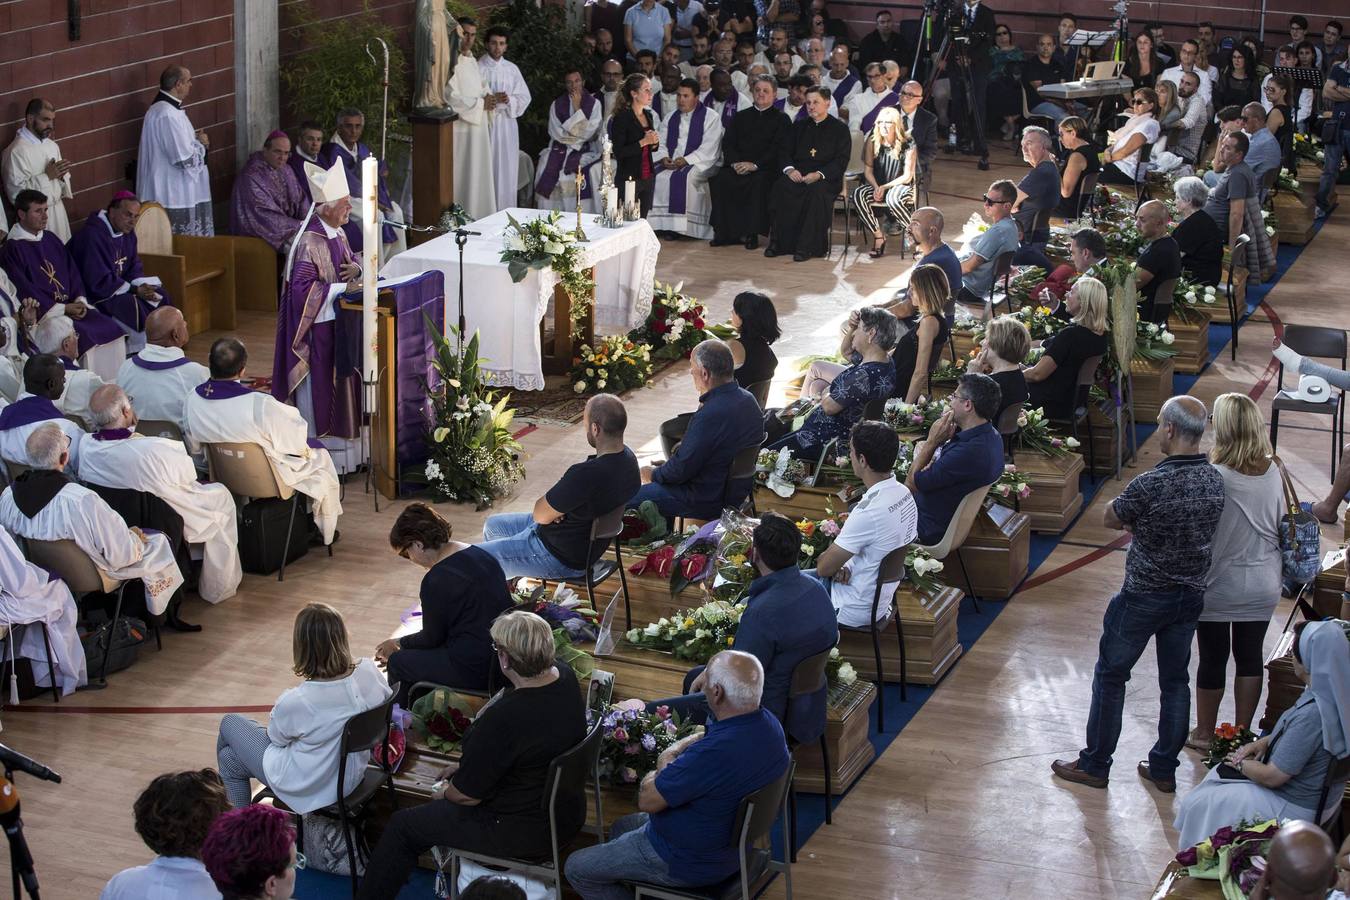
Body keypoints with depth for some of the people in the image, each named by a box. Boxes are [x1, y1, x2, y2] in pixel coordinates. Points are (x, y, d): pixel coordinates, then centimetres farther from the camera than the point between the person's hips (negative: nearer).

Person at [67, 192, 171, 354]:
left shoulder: (127, 232, 1)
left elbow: (135, 269, 8)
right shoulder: (92, 236, -27)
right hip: (91, 294, -9)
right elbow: (98, 282, -29)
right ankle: (137, 351, -12)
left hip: (116, 284, 9)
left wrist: (142, 286, -15)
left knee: (160, 296, -3)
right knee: (132, 304, -28)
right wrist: (135, 290, -26)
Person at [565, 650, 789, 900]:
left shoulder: (714, 753, -40)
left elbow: (647, 800, -26)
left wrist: (663, 765, -7)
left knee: (576, 868, 6)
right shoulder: (769, 723, -11)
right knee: (621, 827, 31)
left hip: (692, 864, -9)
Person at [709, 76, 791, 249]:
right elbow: (727, 143, 12)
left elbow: (778, 149, -4)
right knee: (720, 179, -27)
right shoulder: (741, 117, 23)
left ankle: (751, 234, -29)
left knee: (758, 183, -37)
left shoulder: (781, 119, 10)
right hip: (737, 166, 4)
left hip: (765, 169, -3)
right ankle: (724, 233, -21)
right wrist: (736, 162, -9)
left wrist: (755, 165, -16)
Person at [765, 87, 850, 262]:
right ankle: (779, 243, -26)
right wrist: (789, 169, -9)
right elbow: (786, 152, 15)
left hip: (826, 178, -4)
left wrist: (819, 174, -19)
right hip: (798, 175, 4)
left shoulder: (840, 129, 7)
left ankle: (807, 246, -33)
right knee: (780, 187, -29)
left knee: (816, 191, -38)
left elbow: (841, 161, -3)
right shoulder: (799, 127, 22)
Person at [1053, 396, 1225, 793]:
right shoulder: (1215, 481, -6)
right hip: (1191, 596, 6)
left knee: (1110, 676, 10)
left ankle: (1094, 766, 19)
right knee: (1175, 681, 16)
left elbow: (1110, 519, -10)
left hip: (1143, 598, -6)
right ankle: (1164, 769, 25)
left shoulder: (1150, 485, -26)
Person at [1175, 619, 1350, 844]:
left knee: (1202, 805, 4)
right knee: (1220, 773, 23)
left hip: (1297, 809, -9)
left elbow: (1272, 777, -27)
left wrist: (1241, 764, -7)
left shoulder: (1312, 716, -36)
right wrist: (1264, 742, 2)